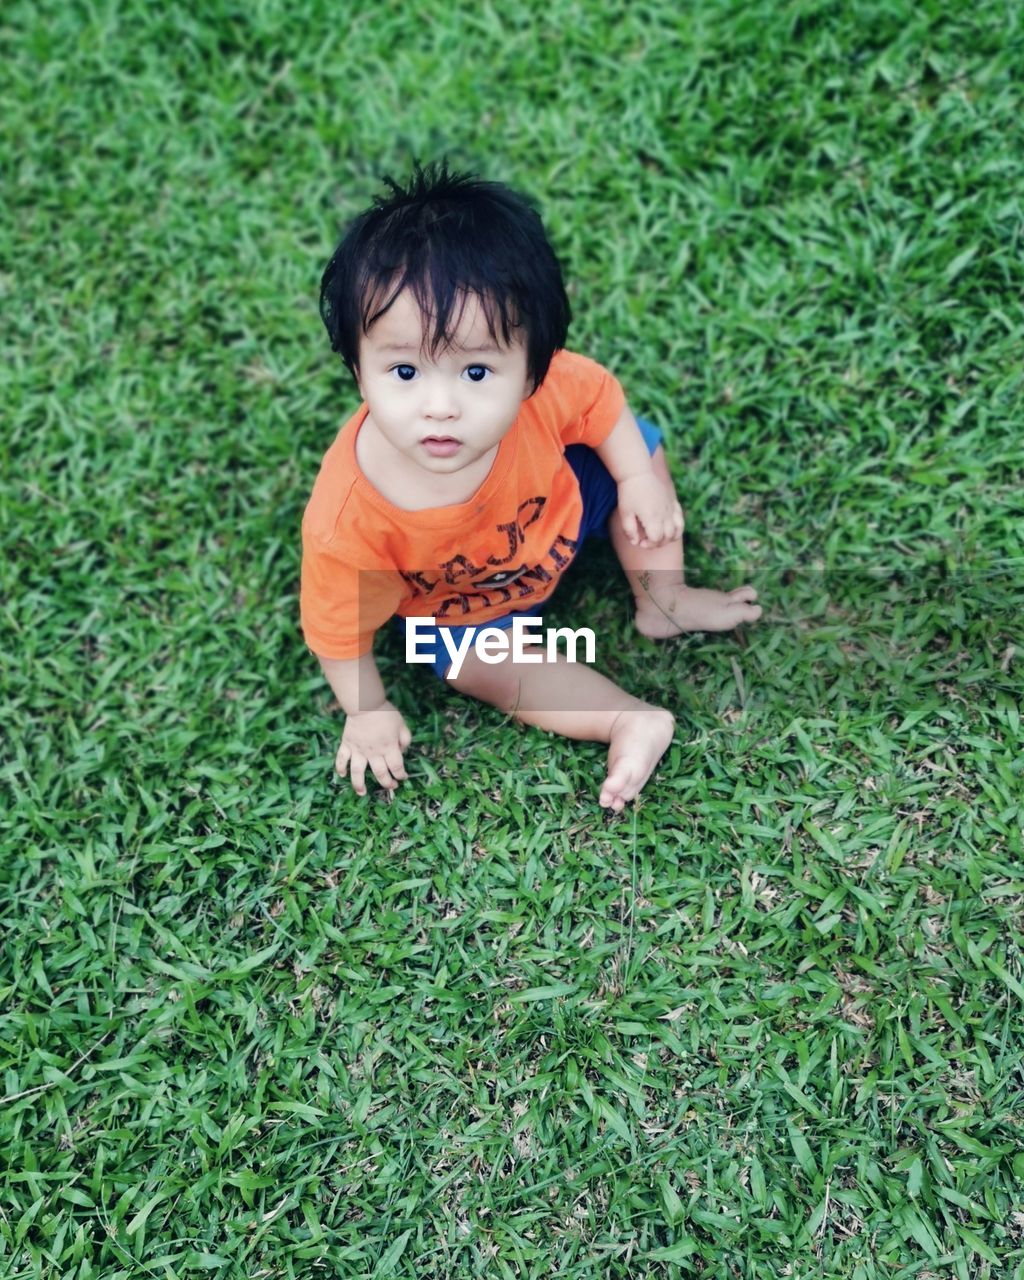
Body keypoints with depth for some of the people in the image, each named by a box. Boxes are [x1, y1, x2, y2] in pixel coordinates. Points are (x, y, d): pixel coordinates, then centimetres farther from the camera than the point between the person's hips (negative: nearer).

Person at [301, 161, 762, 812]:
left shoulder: (543, 390, -39)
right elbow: (339, 631, -25)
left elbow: (600, 399, -13)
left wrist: (639, 480, -9)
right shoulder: (348, 525, -45)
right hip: (458, 605, -2)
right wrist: (367, 711, -12)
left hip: (559, 501, 3)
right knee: (477, 662, -22)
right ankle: (633, 720, -7)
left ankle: (663, 601, 17)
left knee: (640, 445, 1)